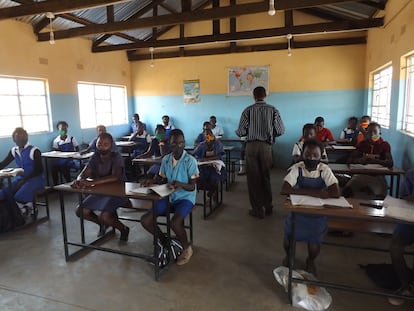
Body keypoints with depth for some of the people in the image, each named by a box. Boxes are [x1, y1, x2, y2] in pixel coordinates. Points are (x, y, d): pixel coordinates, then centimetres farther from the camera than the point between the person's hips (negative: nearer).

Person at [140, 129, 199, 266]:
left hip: (185, 198, -5)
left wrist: (181, 184, -34)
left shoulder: (190, 161, -14)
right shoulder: (165, 160, 2)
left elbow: (192, 187, -13)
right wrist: (153, 181, -9)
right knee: (145, 220, -10)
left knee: (175, 223, -32)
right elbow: (163, 180, 12)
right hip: (168, 197, 5)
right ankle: (163, 240, 19)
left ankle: (187, 248, 2)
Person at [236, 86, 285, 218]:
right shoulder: (273, 110, 0)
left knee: (253, 178, 8)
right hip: (266, 146, 1)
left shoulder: (248, 110, -2)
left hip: (251, 146, -1)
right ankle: (268, 207, 29)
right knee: (266, 176, 17)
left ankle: (257, 210, 15)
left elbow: (240, 132, -6)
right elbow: (281, 130, -1)